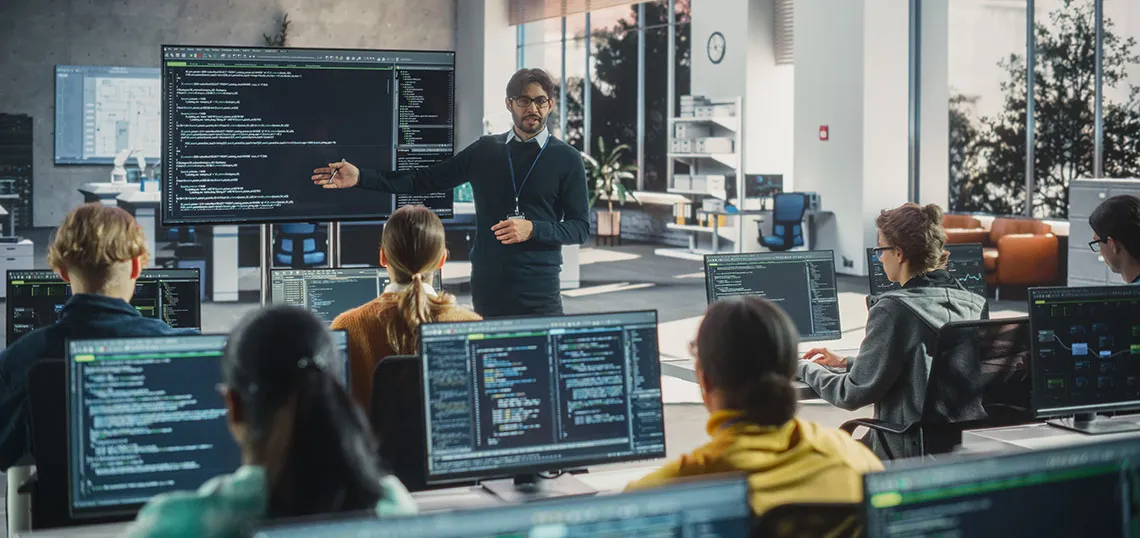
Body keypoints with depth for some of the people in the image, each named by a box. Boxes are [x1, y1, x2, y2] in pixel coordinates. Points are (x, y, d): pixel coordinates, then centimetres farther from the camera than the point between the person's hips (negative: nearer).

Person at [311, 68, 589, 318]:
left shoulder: (566, 159, 2)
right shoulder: (485, 150, 10)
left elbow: (580, 227, 1)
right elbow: (425, 180, 10)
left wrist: (532, 229, -16)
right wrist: (361, 177, 2)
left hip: (539, 294, -2)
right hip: (486, 288, 2)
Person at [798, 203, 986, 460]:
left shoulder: (893, 310, -18)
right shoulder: (973, 303, 5)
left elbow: (854, 395, -13)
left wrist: (805, 368, 4)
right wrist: (845, 363, 24)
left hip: (911, 451, -8)